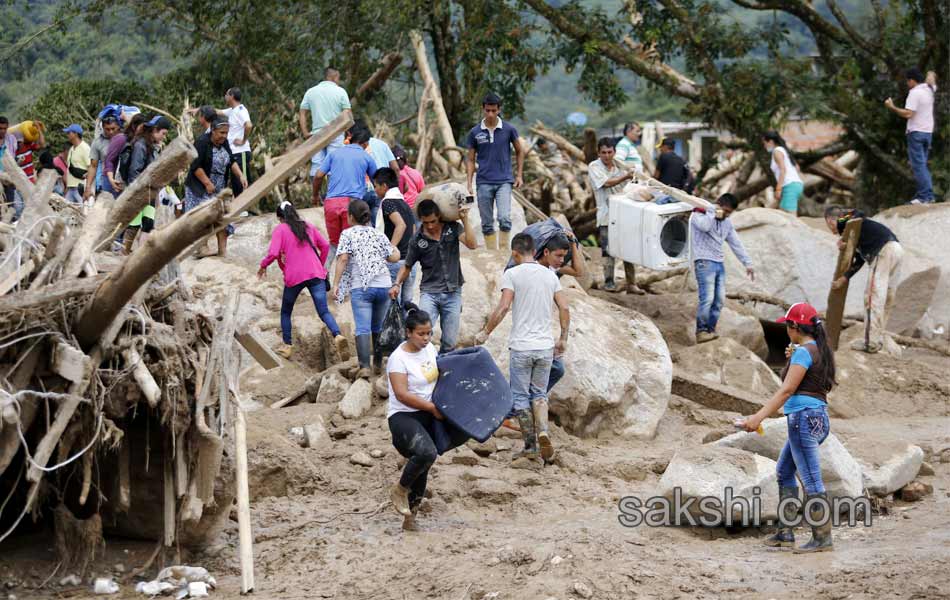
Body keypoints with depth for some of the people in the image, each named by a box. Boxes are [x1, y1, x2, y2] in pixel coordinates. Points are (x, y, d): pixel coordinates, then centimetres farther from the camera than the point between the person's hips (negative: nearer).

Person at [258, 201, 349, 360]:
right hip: (316, 274, 3)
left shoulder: (280, 229, 2)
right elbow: (325, 246, 16)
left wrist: (263, 265, 8)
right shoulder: (308, 226, 15)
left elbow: (273, 253, -10)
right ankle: (338, 336, -30)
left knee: (286, 312, 20)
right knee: (324, 311, -4)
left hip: (294, 277, -3)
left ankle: (287, 346, 20)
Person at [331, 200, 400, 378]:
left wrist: (336, 284, -10)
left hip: (360, 288, -4)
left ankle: (365, 366, -23)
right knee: (378, 327, 17)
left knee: (363, 328, -10)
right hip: (384, 285, 4)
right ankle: (378, 363, 23)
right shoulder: (379, 234, 12)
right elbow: (394, 258, 11)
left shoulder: (348, 234, 1)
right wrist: (394, 248, 33)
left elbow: (343, 259, -10)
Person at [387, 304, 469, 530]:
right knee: (426, 453, -32)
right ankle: (400, 490, -3)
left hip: (428, 415, 9)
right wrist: (432, 408, -18)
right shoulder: (398, 358, -14)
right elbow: (402, 395, -20)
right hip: (403, 416, -9)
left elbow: (439, 373, 27)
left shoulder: (429, 348, 8)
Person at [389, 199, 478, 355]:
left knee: (450, 342, 3)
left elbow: (472, 245, -13)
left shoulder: (453, 228, 1)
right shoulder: (417, 240, 0)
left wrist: (465, 219, -16)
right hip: (429, 293, -1)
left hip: (452, 293, 1)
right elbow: (407, 266, 11)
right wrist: (397, 284, -5)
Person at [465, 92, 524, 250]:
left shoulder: (509, 129, 0)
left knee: (504, 218, -17)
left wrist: (519, 175, 6)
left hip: (504, 181, -2)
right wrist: (469, 184, 0)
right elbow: (471, 160, 7)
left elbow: (519, 152, 13)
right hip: (484, 182, 2)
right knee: (487, 224, 5)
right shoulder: (475, 132, 2)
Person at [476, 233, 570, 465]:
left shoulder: (512, 274, -7)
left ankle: (530, 447, 7)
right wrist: (563, 338, 17)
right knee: (539, 393, 16)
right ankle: (543, 431, -9)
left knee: (521, 397, 6)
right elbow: (564, 309, 6)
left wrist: (485, 333, -6)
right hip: (546, 346, 4)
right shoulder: (550, 275, 8)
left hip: (521, 347, -4)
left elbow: (503, 307, -16)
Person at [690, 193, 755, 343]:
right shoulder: (699, 214, -1)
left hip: (719, 264, 7)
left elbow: (736, 244, 21)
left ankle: (710, 331, 7)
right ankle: (701, 332, -13)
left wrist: (748, 263, 17)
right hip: (704, 263, -7)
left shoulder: (727, 223, 19)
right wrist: (714, 213, -8)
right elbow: (703, 225, -25)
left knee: (719, 300, 1)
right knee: (707, 298, -16)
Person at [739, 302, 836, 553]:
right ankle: (785, 533, 20)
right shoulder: (821, 351, 15)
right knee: (784, 471, 20)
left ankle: (823, 539, -6)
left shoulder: (803, 351, -12)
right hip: (819, 417, 10)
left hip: (804, 417, -10)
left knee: (811, 480, -7)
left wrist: (759, 416, -23)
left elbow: (787, 389, -19)